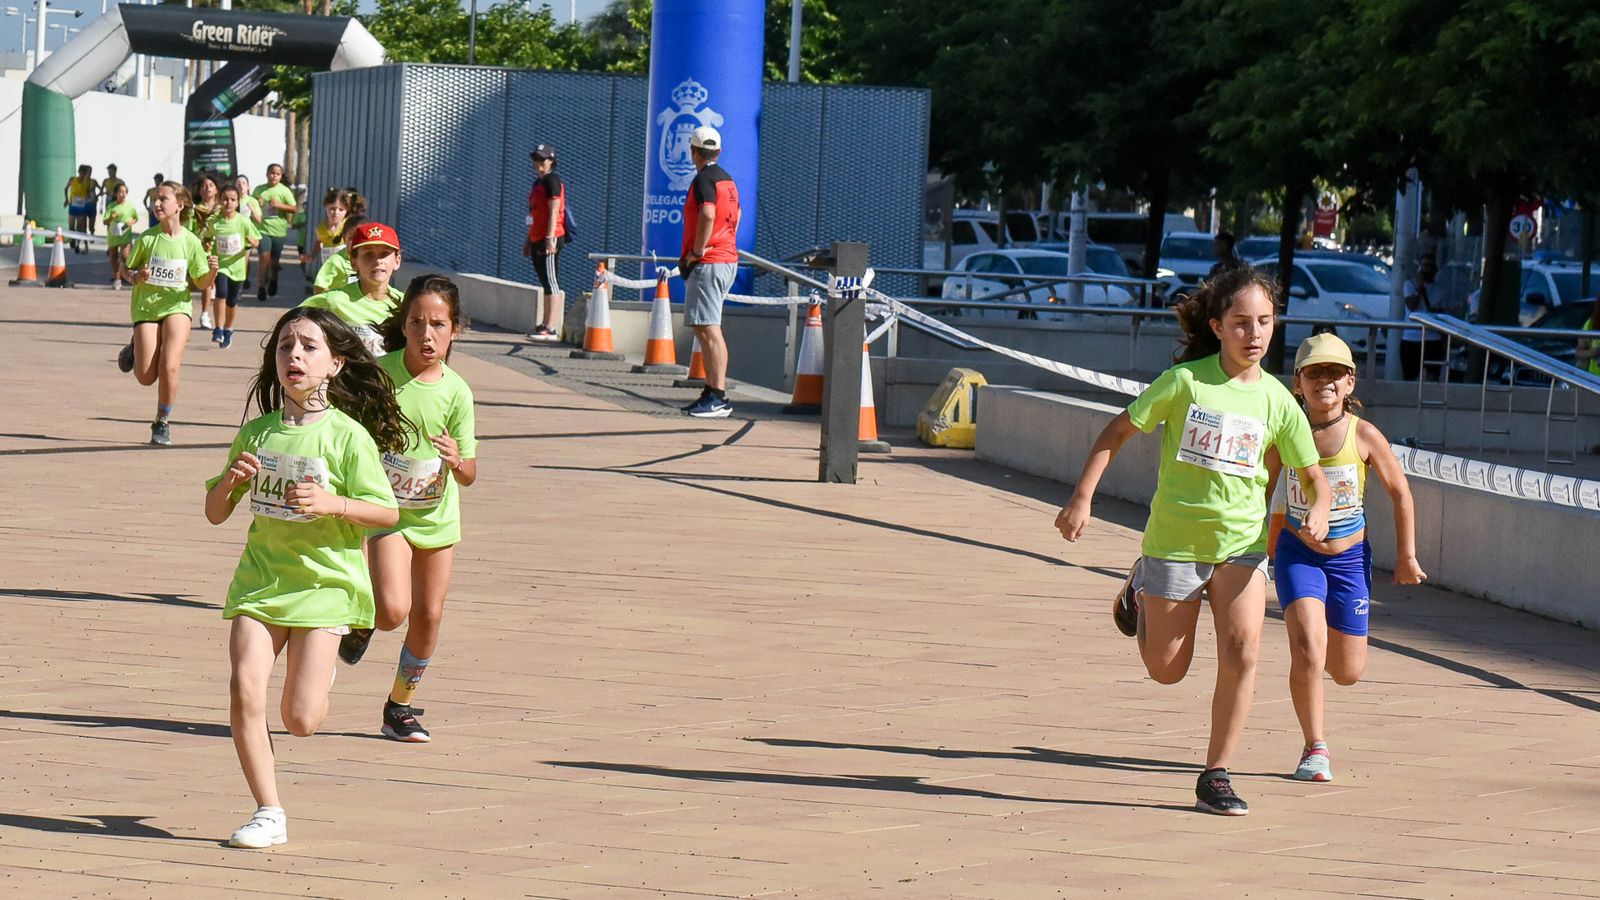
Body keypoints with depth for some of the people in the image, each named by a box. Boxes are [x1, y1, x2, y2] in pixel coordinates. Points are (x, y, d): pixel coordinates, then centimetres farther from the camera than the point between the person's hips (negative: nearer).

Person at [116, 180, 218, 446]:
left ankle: (163, 422, 1)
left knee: (169, 367, -20)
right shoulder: (147, 239, -4)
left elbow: (201, 283, 4)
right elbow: (129, 271, 6)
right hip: (146, 306, 1)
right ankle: (136, 350, 33)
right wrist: (137, 277, -17)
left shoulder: (190, 242, -3)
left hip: (177, 306, -1)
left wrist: (212, 271, -17)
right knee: (146, 377, -4)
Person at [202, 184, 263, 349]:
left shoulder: (243, 221, -10)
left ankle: (228, 330, 34)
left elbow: (256, 242, -3)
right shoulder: (214, 222, -6)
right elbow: (207, 238, 10)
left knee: (232, 301, 11)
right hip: (219, 264, -1)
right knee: (221, 293, -22)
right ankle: (218, 329, -13)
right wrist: (207, 244, -12)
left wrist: (251, 241, -26)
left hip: (236, 266, 1)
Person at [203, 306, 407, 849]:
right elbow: (215, 514, 11)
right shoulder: (257, 432, 6)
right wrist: (230, 480, -10)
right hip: (261, 575, 3)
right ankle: (269, 813, -5)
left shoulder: (348, 436, -6)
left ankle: (316, 672, 30)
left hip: (324, 582, -3)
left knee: (301, 720, -7)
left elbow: (387, 512, -6)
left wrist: (333, 502, -21)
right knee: (244, 687, -17)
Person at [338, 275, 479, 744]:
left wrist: (456, 460, -30)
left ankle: (401, 706, 24)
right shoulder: (378, 374, -16)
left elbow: (469, 476, -8)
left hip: (436, 516, 2)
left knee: (428, 615, 5)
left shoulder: (456, 392, -11)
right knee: (393, 609, -19)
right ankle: (361, 622, 17)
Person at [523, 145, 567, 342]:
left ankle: (550, 329, -16)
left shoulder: (552, 180, -9)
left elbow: (554, 211, -17)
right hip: (537, 239, 10)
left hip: (549, 238, -10)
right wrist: (528, 240, 26)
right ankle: (544, 325, 17)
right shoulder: (538, 183, 20)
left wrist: (550, 238, -23)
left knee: (550, 280, -12)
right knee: (544, 281, 12)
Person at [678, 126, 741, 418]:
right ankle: (713, 392, 19)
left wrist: (697, 251, -18)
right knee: (705, 328, 16)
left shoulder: (704, 180, -12)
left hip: (707, 263, -10)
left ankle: (718, 397, -18)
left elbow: (707, 215, -27)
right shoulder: (727, 180, 17)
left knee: (708, 328, -12)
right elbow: (735, 216, 27)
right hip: (728, 259, 10)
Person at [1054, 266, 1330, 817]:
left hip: (1241, 541, 1)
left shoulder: (1277, 401, -3)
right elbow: (1117, 431, -5)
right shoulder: (1186, 380, -12)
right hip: (1175, 539, -1)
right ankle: (1141, 591, 43)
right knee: (1167, 670, 10)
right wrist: (1082, 498, -12)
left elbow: (1313, 477, 6)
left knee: (1242, 650, -19)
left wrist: (1317, 512, -17)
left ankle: (1216, 777, -6)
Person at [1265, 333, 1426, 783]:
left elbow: (1399, 492, 1)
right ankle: (1315, 749, -5)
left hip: (1350, 558, 1)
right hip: (1297, 555, -1)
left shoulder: (1364, 435, -12)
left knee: (1348, 672, 8)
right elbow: (1262, 492, 4)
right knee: (1306, 651, -21)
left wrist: (1406, 555, 4)